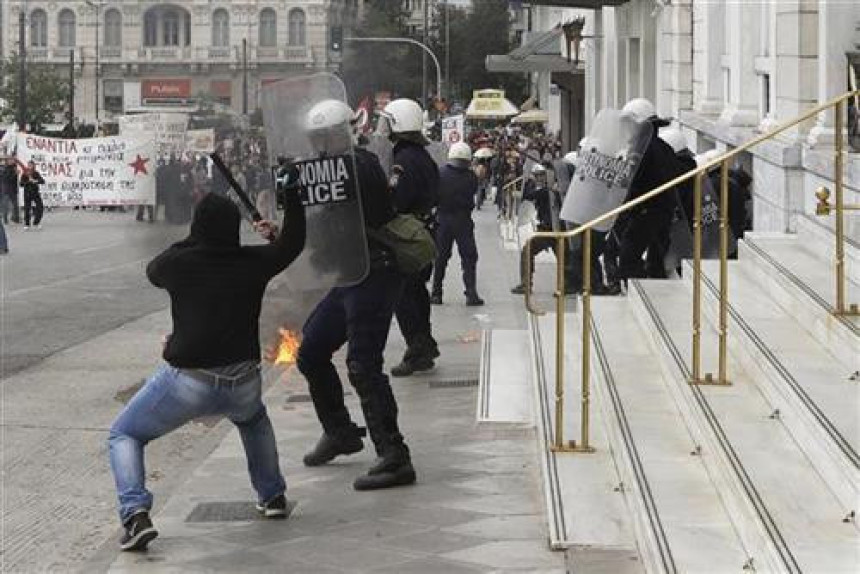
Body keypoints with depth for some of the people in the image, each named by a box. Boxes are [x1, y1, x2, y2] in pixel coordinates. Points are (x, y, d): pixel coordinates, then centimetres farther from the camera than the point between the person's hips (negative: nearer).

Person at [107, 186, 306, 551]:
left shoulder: (178, 263, -5)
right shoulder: (253, 261, 1)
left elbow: (153, 271, 20)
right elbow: (293, 242, 20)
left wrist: (191, 242, 27)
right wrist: (292, 195, 31)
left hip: (188, 382, -3)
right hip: (242, 384, 4)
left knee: (124, 435, 13)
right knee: (253, 419, 40)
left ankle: (136, 515, -10)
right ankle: (272, 496, 34)